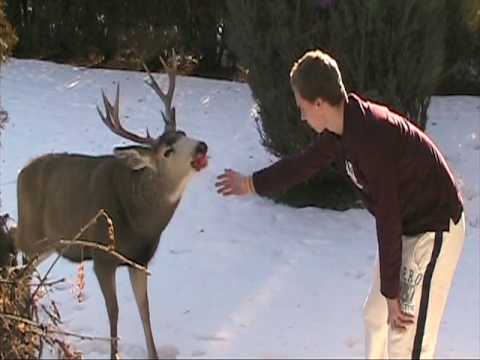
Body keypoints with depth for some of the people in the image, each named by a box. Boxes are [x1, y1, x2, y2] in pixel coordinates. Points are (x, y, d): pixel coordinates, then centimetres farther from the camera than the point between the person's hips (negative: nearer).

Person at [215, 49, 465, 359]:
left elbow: (387, 219, -26)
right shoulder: (342, 127, -1)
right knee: (376, 316, 19)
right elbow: (304, 163, 18)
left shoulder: (370, 138, -30)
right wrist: (251, 184, 25)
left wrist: (391, 291, -19)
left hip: (435, 230, -10)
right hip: (409, 226, 10)